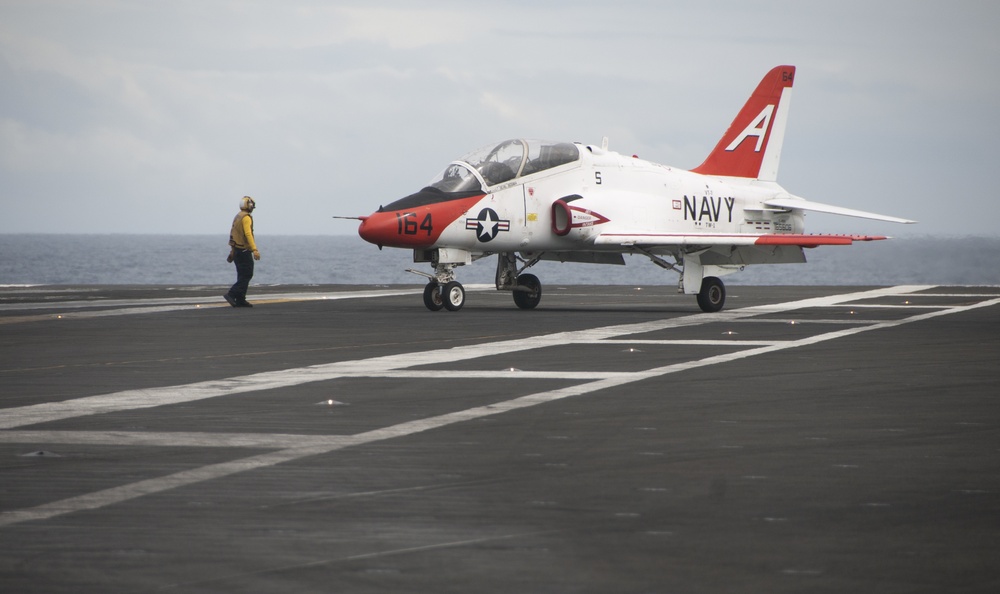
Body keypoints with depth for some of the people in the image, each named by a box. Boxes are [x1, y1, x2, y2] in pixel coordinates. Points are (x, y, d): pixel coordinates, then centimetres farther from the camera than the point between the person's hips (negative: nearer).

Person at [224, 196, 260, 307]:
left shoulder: (237, 217, 16)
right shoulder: (246, 218, -13)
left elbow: (232, 234, 20)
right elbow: (248, 234, -23)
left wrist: (232, 250, 25)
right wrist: (254, 250, -27)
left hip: (236, 249, 10)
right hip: (244, 251, -10)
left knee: (242, 276, 11)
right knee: (247, 275, -9)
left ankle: (240, 300, 10)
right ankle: (232, 294, -18)